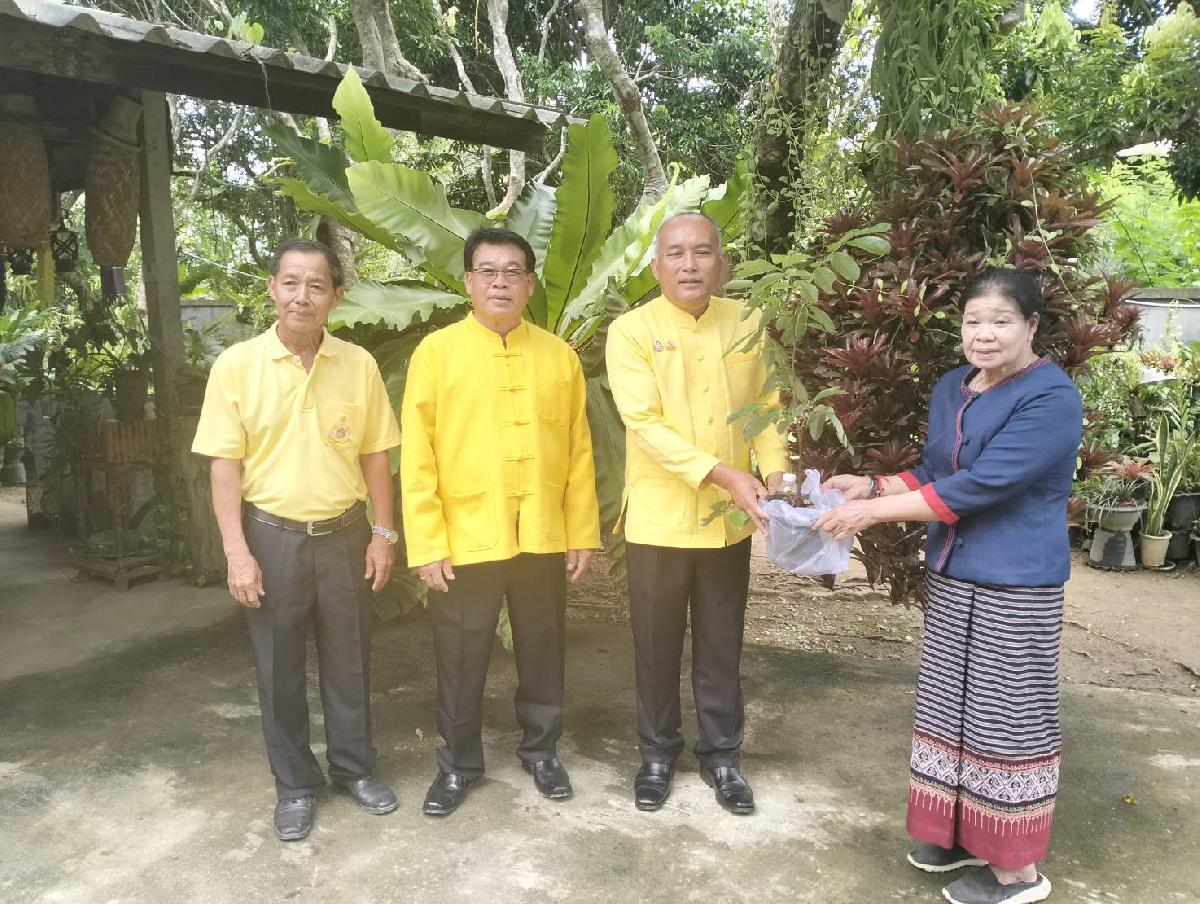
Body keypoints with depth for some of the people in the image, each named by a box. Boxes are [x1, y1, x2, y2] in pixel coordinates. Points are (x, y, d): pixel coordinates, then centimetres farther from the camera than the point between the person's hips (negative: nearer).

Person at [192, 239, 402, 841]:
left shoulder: (358, 365, -1)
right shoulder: (237, 365, -6)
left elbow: (374, 454, 5)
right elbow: (225, 464, -5)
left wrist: (382, 532, 2)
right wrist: (237, 551, -10)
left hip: (344, 534, 1)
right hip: (272, 536, -1)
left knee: (349, 661, 13)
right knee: (279, 668, 10)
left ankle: (355, 768, 32)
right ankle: (295, 784, 28)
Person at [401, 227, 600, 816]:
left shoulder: (559, 355, 4)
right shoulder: (436, 352, -4)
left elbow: (578, 451, 6)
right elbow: (417, 457, -6)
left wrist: (583, 531, 4)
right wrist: (427, 544, -10)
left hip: (544, 539, 2)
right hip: (465, 540, -2)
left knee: (542, 653, 16)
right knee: (461, 661, 11)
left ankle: (541, 750, 36)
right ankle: (458, 763, 31)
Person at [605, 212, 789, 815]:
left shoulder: (746, 324, 3)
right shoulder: (631, 331, -9)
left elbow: (765, 405, 6)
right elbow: (646, 424, -18)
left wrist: (774, 471, -11)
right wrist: (725, 474, -26)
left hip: (729, 520, 3)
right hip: (660, 519, -2)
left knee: (722, 647, 14)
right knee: (657, 646, 12)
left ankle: (722, 755, 32)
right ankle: (658, 753, 32)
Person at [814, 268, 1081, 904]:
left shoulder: (1051, 398, -17)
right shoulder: (952, 388, 8)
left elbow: (979, 485, -24)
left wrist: (873, 510, -23)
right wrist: (872, 485, -2)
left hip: (1015, 583, -8)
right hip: (950, 573, 8)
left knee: (1008, 716, 2)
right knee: (954, 708, 16)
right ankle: (963, 834, 34)